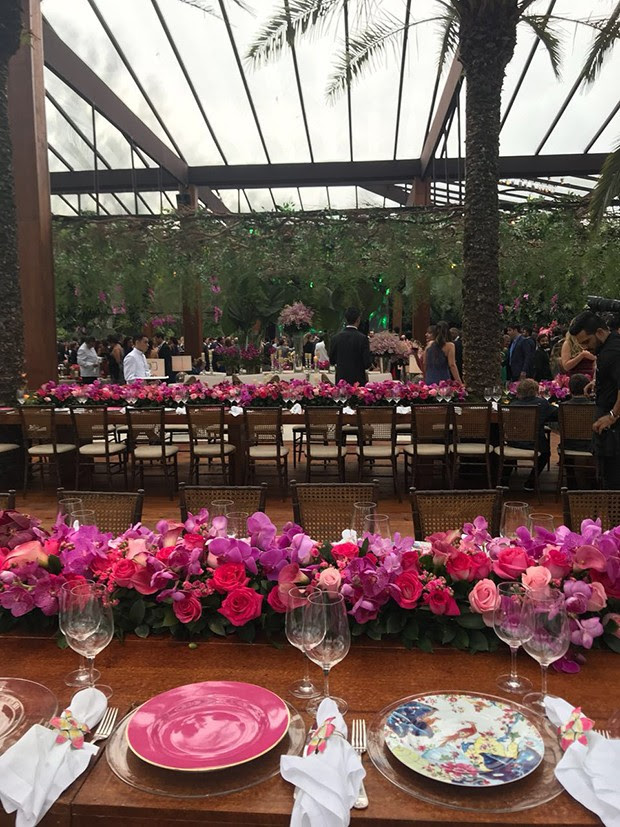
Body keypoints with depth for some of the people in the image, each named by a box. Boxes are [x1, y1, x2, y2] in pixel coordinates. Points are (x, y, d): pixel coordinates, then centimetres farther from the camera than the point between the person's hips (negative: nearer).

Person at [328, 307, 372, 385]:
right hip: (358, 380, -3)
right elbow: (367, 363, -10)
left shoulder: (336, 337, -1)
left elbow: (332, 360, 7)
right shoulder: (362, 338, -11)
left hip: (340, 379, 3)